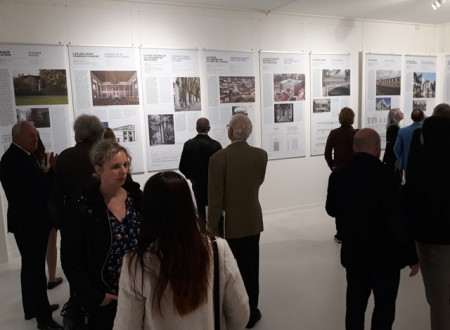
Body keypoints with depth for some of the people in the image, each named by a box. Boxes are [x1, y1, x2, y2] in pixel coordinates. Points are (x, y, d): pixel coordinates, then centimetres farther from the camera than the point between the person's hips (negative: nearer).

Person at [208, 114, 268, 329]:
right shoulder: (261, 155, -5)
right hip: (253, 221, 4)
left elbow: (215, 198, -17)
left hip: (229, 224, -3)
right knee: (250, 270, 16)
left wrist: (212, 228, -9)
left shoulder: (219, 158, -18)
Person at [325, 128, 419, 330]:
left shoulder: (337, 175, -5)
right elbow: (397, 219, -20)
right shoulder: (384, 174, -21)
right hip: (385, 254, -4)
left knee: (355, 304, 17)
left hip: (354, 253, 5)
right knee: (384, 306, 14)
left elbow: (332, 210, 7)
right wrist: (411, 256, -10)